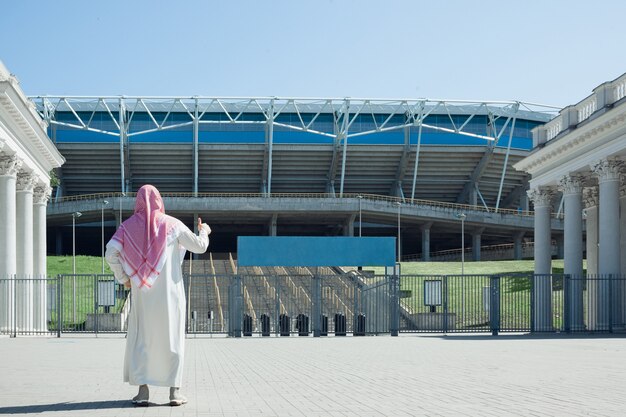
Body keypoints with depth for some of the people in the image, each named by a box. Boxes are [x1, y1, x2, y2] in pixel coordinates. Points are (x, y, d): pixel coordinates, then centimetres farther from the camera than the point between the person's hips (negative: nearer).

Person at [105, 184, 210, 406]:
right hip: (169, 292, -1)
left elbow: (110, 253, -8)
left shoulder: (129, 225, 2)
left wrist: (123, 278, 4)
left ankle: (143, 389, 1)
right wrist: (204, 231, 25)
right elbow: (199, 246, 3)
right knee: (172, 339, 6)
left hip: (142, 292, 1)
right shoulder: (172, 224, -1)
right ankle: (174, 390, 3)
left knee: (141, 339, 8)